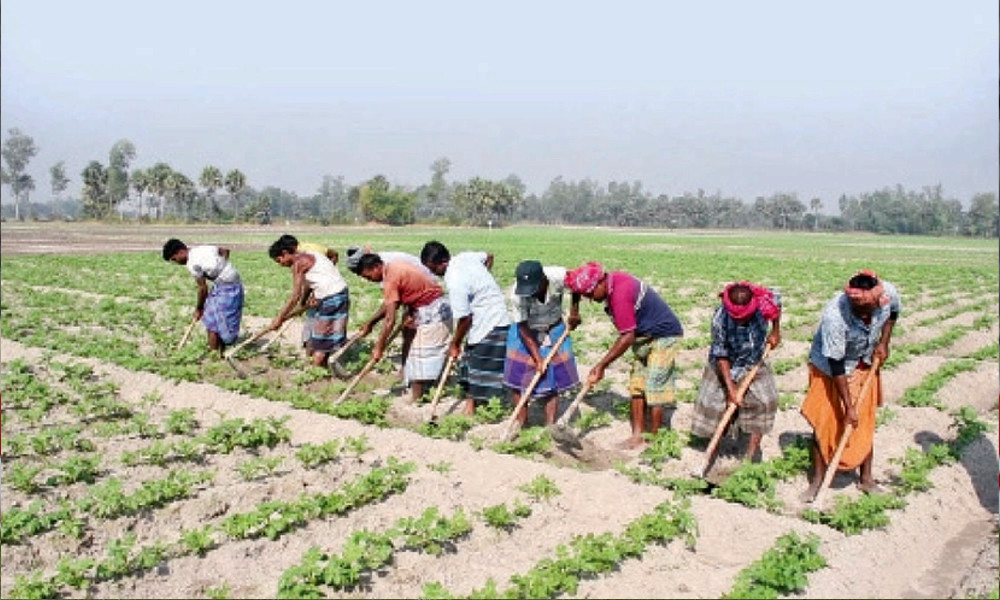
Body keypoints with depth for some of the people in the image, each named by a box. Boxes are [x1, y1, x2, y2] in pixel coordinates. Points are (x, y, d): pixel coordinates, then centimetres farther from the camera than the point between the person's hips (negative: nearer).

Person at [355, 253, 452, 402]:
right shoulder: (393, 267, 5)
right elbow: (389, 303, 14)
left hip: (432, 311, -10)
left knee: (420, 355, -6)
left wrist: (379, 347, -17)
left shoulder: (391, 279, -23)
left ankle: (416, 400, -1)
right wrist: (370, 323, 12)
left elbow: (390, 320, -24)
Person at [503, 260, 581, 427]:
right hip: (526, 333, -1)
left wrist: (574, 311, -4)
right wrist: (537, 358, -21)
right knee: (518, 378, -1)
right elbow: (523, 328, -21)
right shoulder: (518, 294, -31)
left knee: (554, 378, 1)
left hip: (554, 331, 1)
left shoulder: (559, 277, -31)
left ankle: (550, 425, 9)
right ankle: (520, 424, 13)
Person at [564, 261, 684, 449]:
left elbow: (627, 338, -26)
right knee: (636, 386, 8)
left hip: (664, 336, -10)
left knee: (654, 388, -7)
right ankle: (637, 435, 13)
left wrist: (601, 366, -21)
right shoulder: (613, 278, -2)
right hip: (644, 337, 10)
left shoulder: (619, 295, -29)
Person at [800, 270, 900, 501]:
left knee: (865, 423, 11)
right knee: (825, 423, -1)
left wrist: (884, 342, -7)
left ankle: (866, 478, 25)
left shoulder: (888, 293, -26)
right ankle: (817, 480, 14)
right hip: (831, 369, -4)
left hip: (865, 366, 4)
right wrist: (849, 405, -26)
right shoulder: (834, 316, -38)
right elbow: (836, 365, -29)